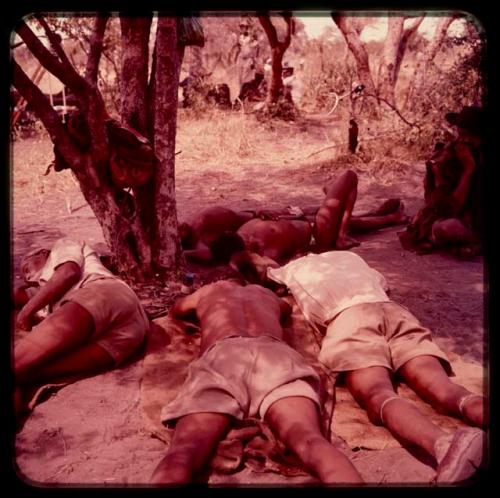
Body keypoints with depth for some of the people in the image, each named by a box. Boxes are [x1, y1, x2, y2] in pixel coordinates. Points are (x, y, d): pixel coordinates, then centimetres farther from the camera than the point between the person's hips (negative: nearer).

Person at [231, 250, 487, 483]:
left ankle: (445, 444, -59)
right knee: (441, 388, -18)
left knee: (378, 395, -27)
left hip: (346, 316, -3)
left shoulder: (293, 268, 35)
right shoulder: (348, 255, 43)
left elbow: (259, 270, 55)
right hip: (393, 310, 4)